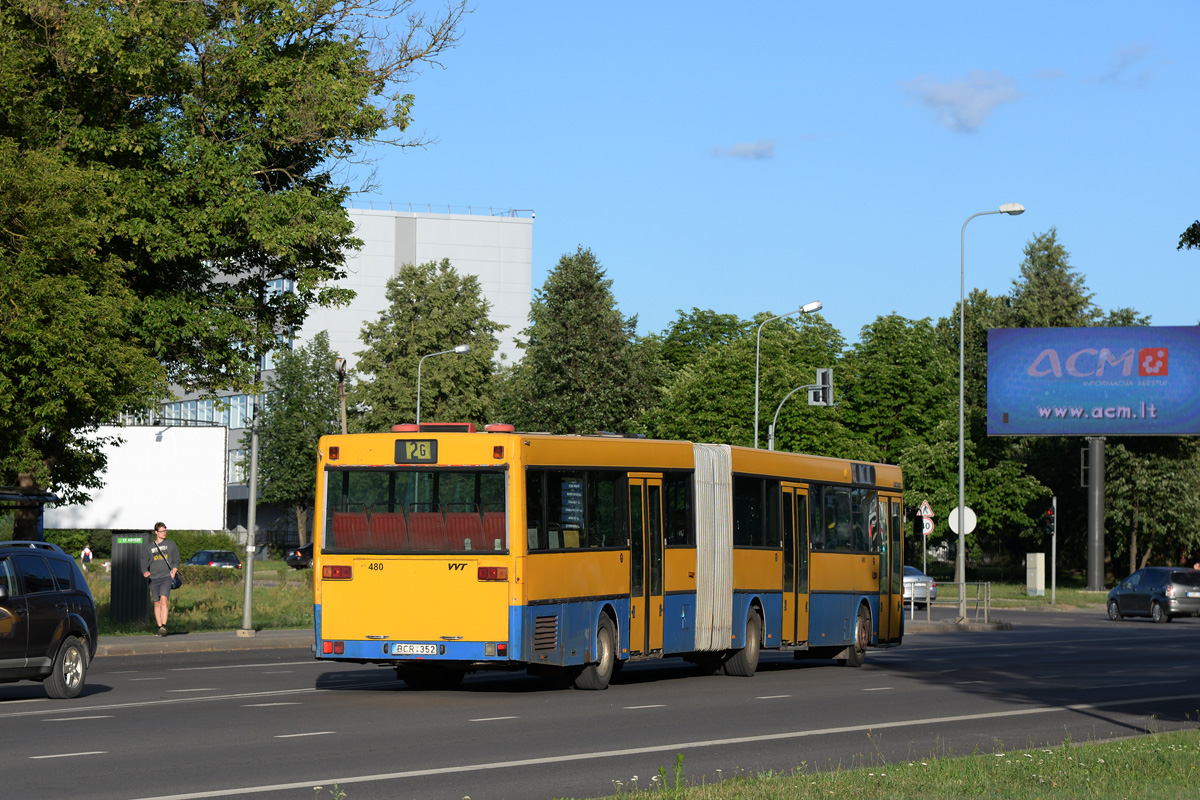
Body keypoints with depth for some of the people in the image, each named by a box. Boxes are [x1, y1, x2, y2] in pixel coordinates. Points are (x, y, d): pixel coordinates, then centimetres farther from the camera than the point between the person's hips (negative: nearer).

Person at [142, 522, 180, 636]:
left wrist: (172, 575, 3)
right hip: (153, 578, 2)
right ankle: (159, 627, 11)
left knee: (163, 600, -18)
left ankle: (164, 626, -23)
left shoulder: (170, 544, 10)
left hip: (166, 576, -2)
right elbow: (144, 561, 6)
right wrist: (145, 572, -15)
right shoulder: (148, 547, 10)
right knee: (157, 603, 3)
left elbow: (176, 561, 15)